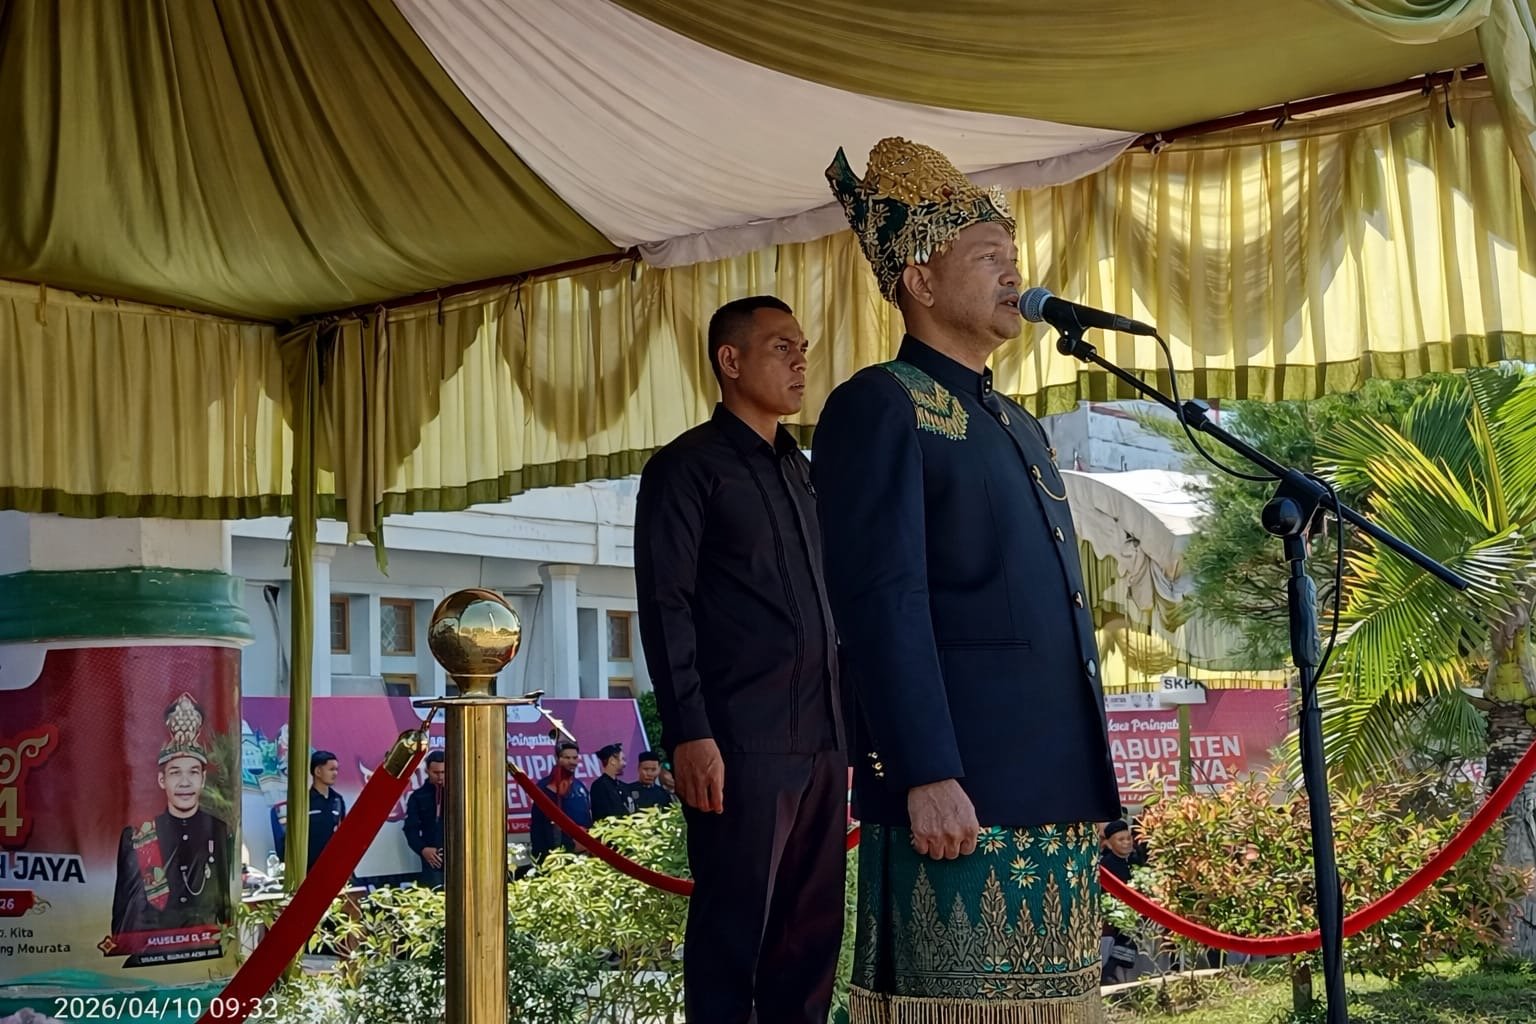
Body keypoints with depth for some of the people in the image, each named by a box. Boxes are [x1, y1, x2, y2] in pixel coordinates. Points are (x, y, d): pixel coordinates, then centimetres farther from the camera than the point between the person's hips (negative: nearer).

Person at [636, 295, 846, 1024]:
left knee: (812, 929, 8)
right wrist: (689, 734, -17)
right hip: (741, 746, -7)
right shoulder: (687, 467, -2)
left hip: (819, 745, 7)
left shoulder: (800, 471, 19)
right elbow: (664, 608, -9)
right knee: (734, 930, -1)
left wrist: (845, 726, 15)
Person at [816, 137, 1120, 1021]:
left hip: (1057, 791, 8)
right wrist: (928, 775, -22)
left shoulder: (1020, 427, 22)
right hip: (959, 792, -8)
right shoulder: (880, 407, -5)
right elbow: (883, 605, -15)